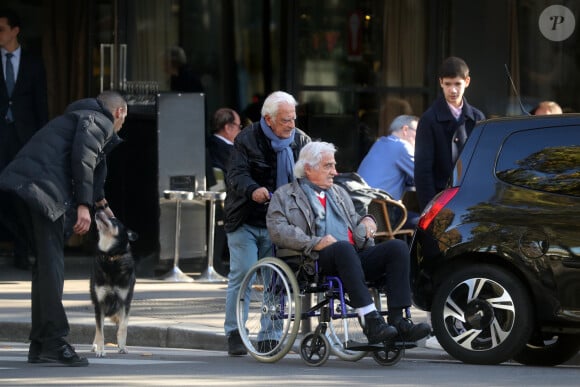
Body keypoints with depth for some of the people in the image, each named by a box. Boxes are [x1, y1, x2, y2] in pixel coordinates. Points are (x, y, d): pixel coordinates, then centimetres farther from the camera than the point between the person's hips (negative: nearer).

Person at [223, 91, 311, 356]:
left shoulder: (300, 141, 7)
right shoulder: (247, 139, -5)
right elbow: (236, 175, -15)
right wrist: (253, 190, -36)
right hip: (245, 222, -3)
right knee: (241, 275, -7)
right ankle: (234, 334, 0)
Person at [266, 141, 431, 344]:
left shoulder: (339, 193, 34)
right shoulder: (284, 196, 13)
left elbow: (354, 220, 41)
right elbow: (278, 231, -3)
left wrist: (366, 221, 15)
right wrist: (315, 243, -16)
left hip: (355, 256, 7)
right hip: (320, 259, -6)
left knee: (397, 247, -19)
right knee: (343, 248, -41)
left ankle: (397, 320, -31)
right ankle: (370, 322, -50)